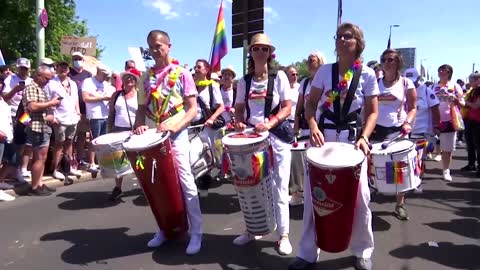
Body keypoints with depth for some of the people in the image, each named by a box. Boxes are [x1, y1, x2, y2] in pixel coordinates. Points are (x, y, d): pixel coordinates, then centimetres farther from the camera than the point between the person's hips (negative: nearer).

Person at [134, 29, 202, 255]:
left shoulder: (181, 74, -2)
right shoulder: (146, 77, 10)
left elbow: (192, 109, -6)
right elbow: (142, 108, 14)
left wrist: (175, 126, -21)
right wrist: (139, 126, -7)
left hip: (176, 136, -5)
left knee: (185, 183, -4)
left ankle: (196, 233, 6)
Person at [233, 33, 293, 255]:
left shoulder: (279, 77, -2)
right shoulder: (244, 81, 7)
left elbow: (287, 108, -4)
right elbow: (239, 109, 12)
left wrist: (270, 123, -20)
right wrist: (239, 122, -10)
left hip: (277, 137, -3)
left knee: (279, 188, 2)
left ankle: (283, 235, 15)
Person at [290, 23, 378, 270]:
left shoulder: (367, 75, 0)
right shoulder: (324, 71, 3)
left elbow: (372, 112, 0)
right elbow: (311, 103, 5)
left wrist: (364, 137, -17)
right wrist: (313, 127, -13)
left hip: (352, 139, -1)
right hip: (323, 137, 2)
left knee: (359, 196, 1)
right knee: (313, 194, 4)